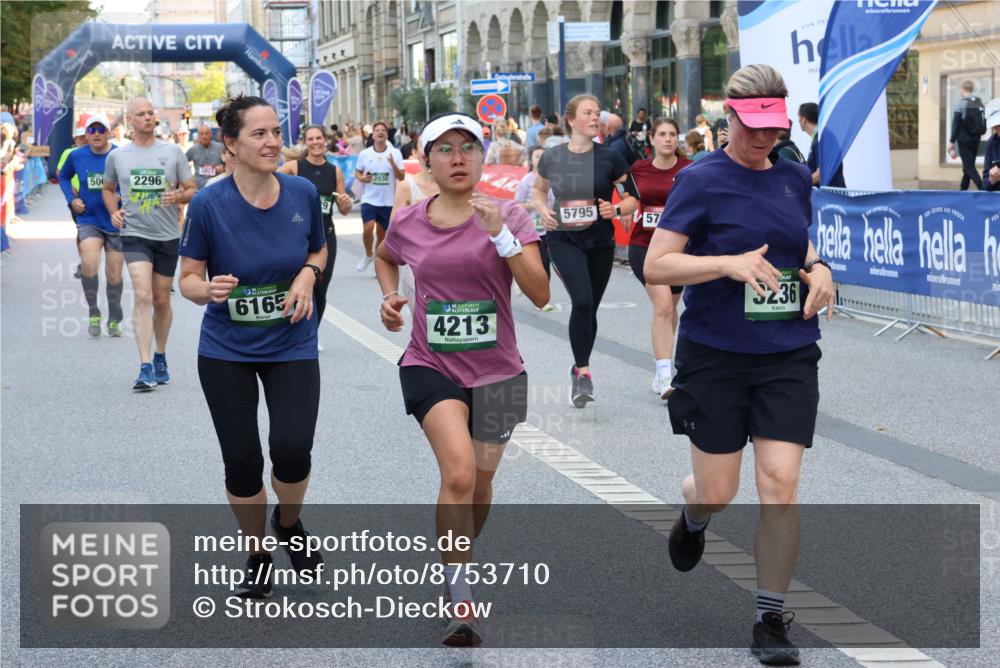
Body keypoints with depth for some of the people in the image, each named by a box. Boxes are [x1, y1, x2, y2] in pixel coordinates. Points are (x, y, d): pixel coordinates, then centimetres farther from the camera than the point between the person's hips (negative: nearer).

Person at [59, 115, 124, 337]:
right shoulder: (76, 156, -2)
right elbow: (63, 177, 17)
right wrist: (72, 199, 2)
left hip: (116, 223, 0)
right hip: (89, 220, 0)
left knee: (114, 275, 9)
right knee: (89, 263, -24)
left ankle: (114, 321, 28)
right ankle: (93, 314, -6)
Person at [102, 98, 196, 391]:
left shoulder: (173, 152, 2)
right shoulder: (117, 156, 4)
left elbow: (192, 190, 6)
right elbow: (108, 189, 21)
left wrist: (178, 196, -17)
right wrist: (113, 212, 2)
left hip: (168, 235, 1)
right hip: (135, 235, -1)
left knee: (161, 301, 11)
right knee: (143, 296, -17)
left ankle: (160, 359, 32)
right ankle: (145, 368, -22)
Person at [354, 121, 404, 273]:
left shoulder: (395, 153, -3)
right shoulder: (365, 154, 0)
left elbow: (401, 177, -5)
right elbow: (357, 172, 12)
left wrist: (393, 164, -23)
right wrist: (361, 178, -11)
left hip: (388, 201, 0)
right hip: (369, 199, 0)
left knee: (382, 233, 9)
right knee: (368, 228, -17)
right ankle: (368, 255, 9)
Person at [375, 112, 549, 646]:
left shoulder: (507, 216, -5)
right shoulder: (407, 225, -1)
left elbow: (540, 293, -15)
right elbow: (384, 258, 24)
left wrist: (500, 234, -24)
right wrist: (390, 296, 4)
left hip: (495, 371, 1)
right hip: (430, 366, -1)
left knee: (480, 485, 13)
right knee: (460, 473, -22)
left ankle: (457, 558, 44)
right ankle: (462, 606, -19)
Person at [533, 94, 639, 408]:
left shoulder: (610, 157, -4)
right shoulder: (551, 157, -2)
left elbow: (632, 196, 2)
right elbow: (538, 189, 16)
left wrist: (616, 210, -17)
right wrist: (543, 210, -4)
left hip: (600, 242, 2)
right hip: (563, 240, -2)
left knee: (589, 308, 11)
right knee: (582, 300, -21)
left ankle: (579, 370, 30)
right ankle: (583, 372, -12)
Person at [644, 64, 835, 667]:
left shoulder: (795, 177, 7)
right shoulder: (702, 181, -8)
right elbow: (656, 266, -13)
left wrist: (818, 268, 3)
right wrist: (731, 262, -25)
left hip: (788, 355, 3)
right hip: (715, 356, -3)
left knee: (781, 482, -7)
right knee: (717, 491, 5)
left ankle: (771, 619, 3)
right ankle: (692, 520, 45)